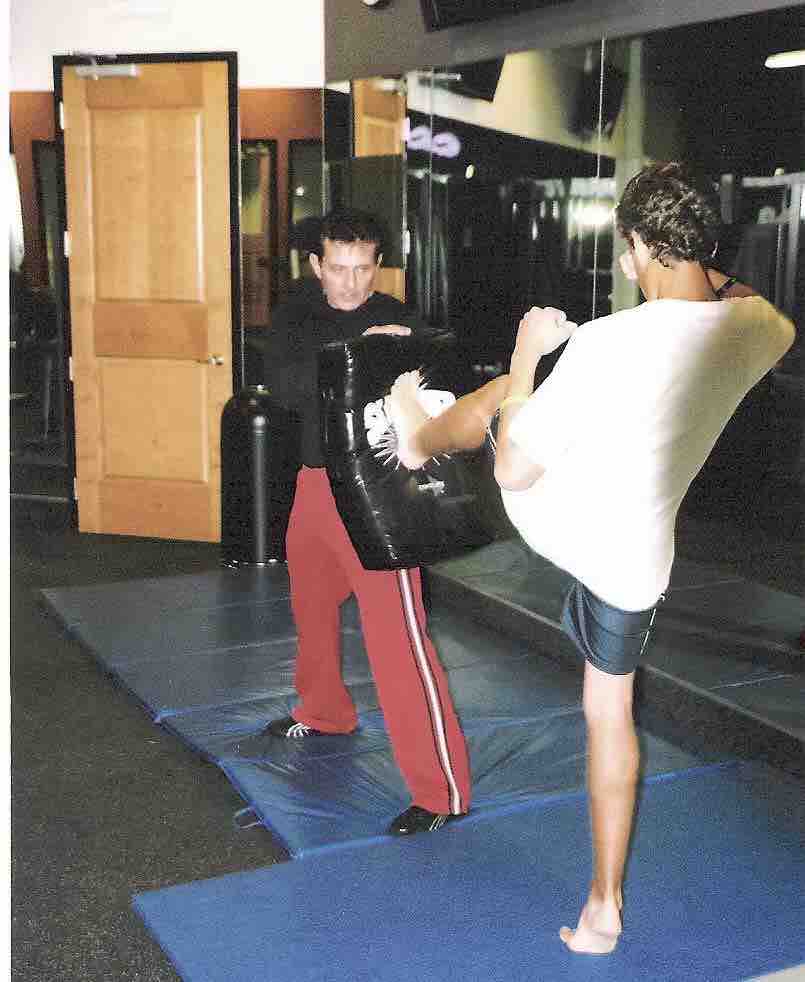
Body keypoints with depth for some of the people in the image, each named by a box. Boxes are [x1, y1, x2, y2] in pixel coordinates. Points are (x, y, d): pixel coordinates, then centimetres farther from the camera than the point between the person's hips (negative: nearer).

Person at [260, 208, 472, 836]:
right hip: (315, 483, 6)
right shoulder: (297, 319, 5)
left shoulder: (397, 323, -7)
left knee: (398, 636, -12)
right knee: (312, 609, 24)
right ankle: (324, 713, 51)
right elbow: (282, 386, -13)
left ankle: (442, 790, -7)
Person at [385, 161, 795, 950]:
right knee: (610, 713, 19)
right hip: (633, 558, 3)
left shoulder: (609, 346, -29)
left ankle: (420, 435, 55)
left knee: (516, 389, 24)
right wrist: (717, 279, 28)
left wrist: (527, 351, -9)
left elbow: (511, 471, -21)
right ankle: (604, 905, 28)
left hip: (550, 517, -3)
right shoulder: (753, 327, -11)